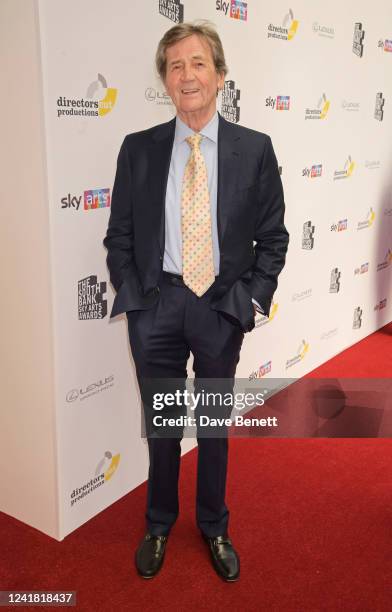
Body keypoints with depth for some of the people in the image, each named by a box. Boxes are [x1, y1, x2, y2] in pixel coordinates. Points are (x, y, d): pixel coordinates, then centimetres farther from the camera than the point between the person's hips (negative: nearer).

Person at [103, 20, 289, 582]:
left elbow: (272, 236, 2)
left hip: (222, 306, 0)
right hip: (155, 304, 1)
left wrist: (253, 299, -6)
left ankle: (214, 528, 39)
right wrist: (132, 296, -5)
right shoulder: (138, 149, 0)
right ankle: (159, 525, 39)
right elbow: (119, 234, 4)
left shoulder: (255, 149, -2)